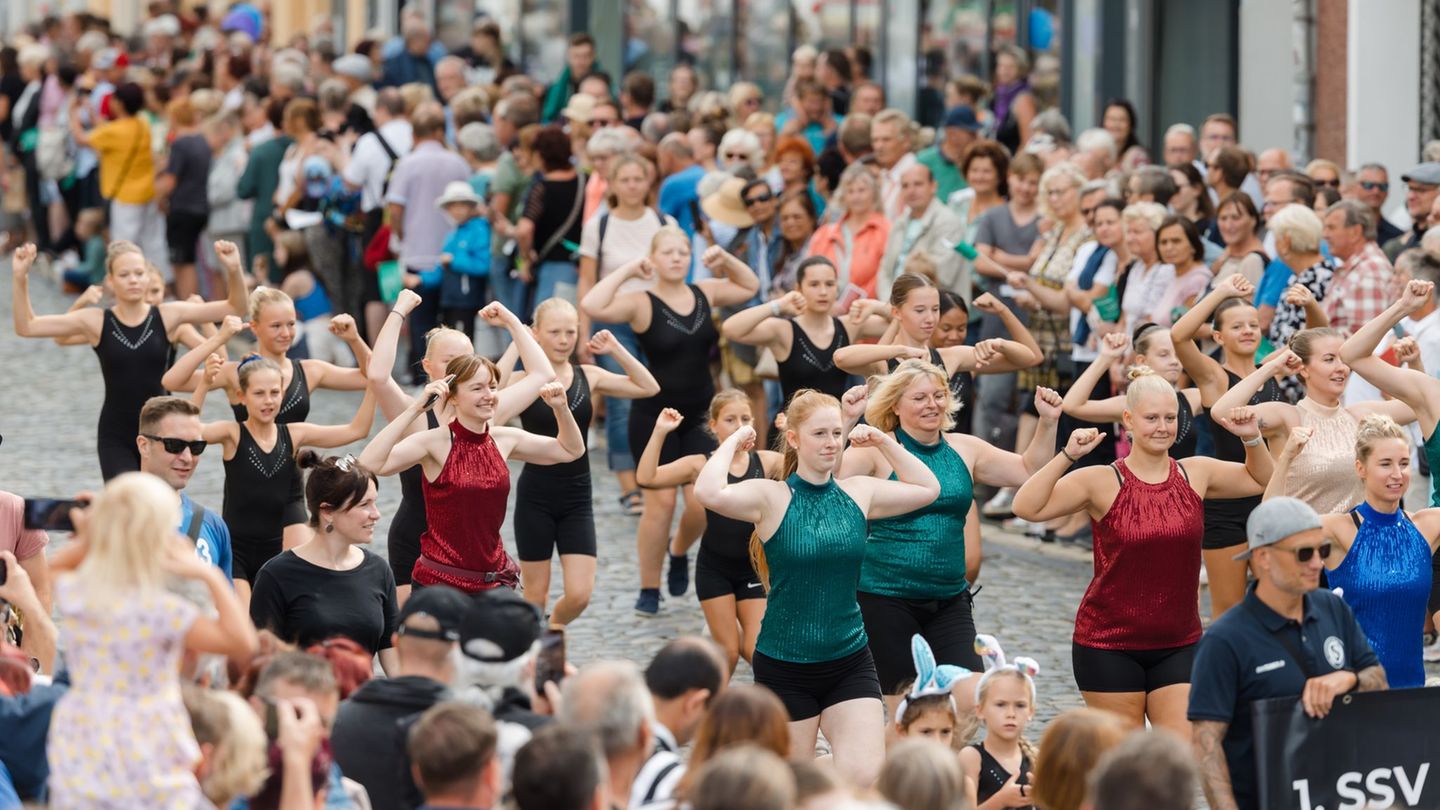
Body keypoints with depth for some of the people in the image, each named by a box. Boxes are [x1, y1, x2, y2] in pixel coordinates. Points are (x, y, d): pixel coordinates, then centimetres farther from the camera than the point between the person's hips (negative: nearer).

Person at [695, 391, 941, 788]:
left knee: (866, 778, -12)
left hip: (850, 663, 3)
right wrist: (733, 441, -15)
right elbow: (710, 494, -29)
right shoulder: (771, 498, -10)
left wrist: (884, 442, 9)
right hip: (784, 668, -3)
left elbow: (927, 489, 16)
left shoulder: (859, 493, 3)